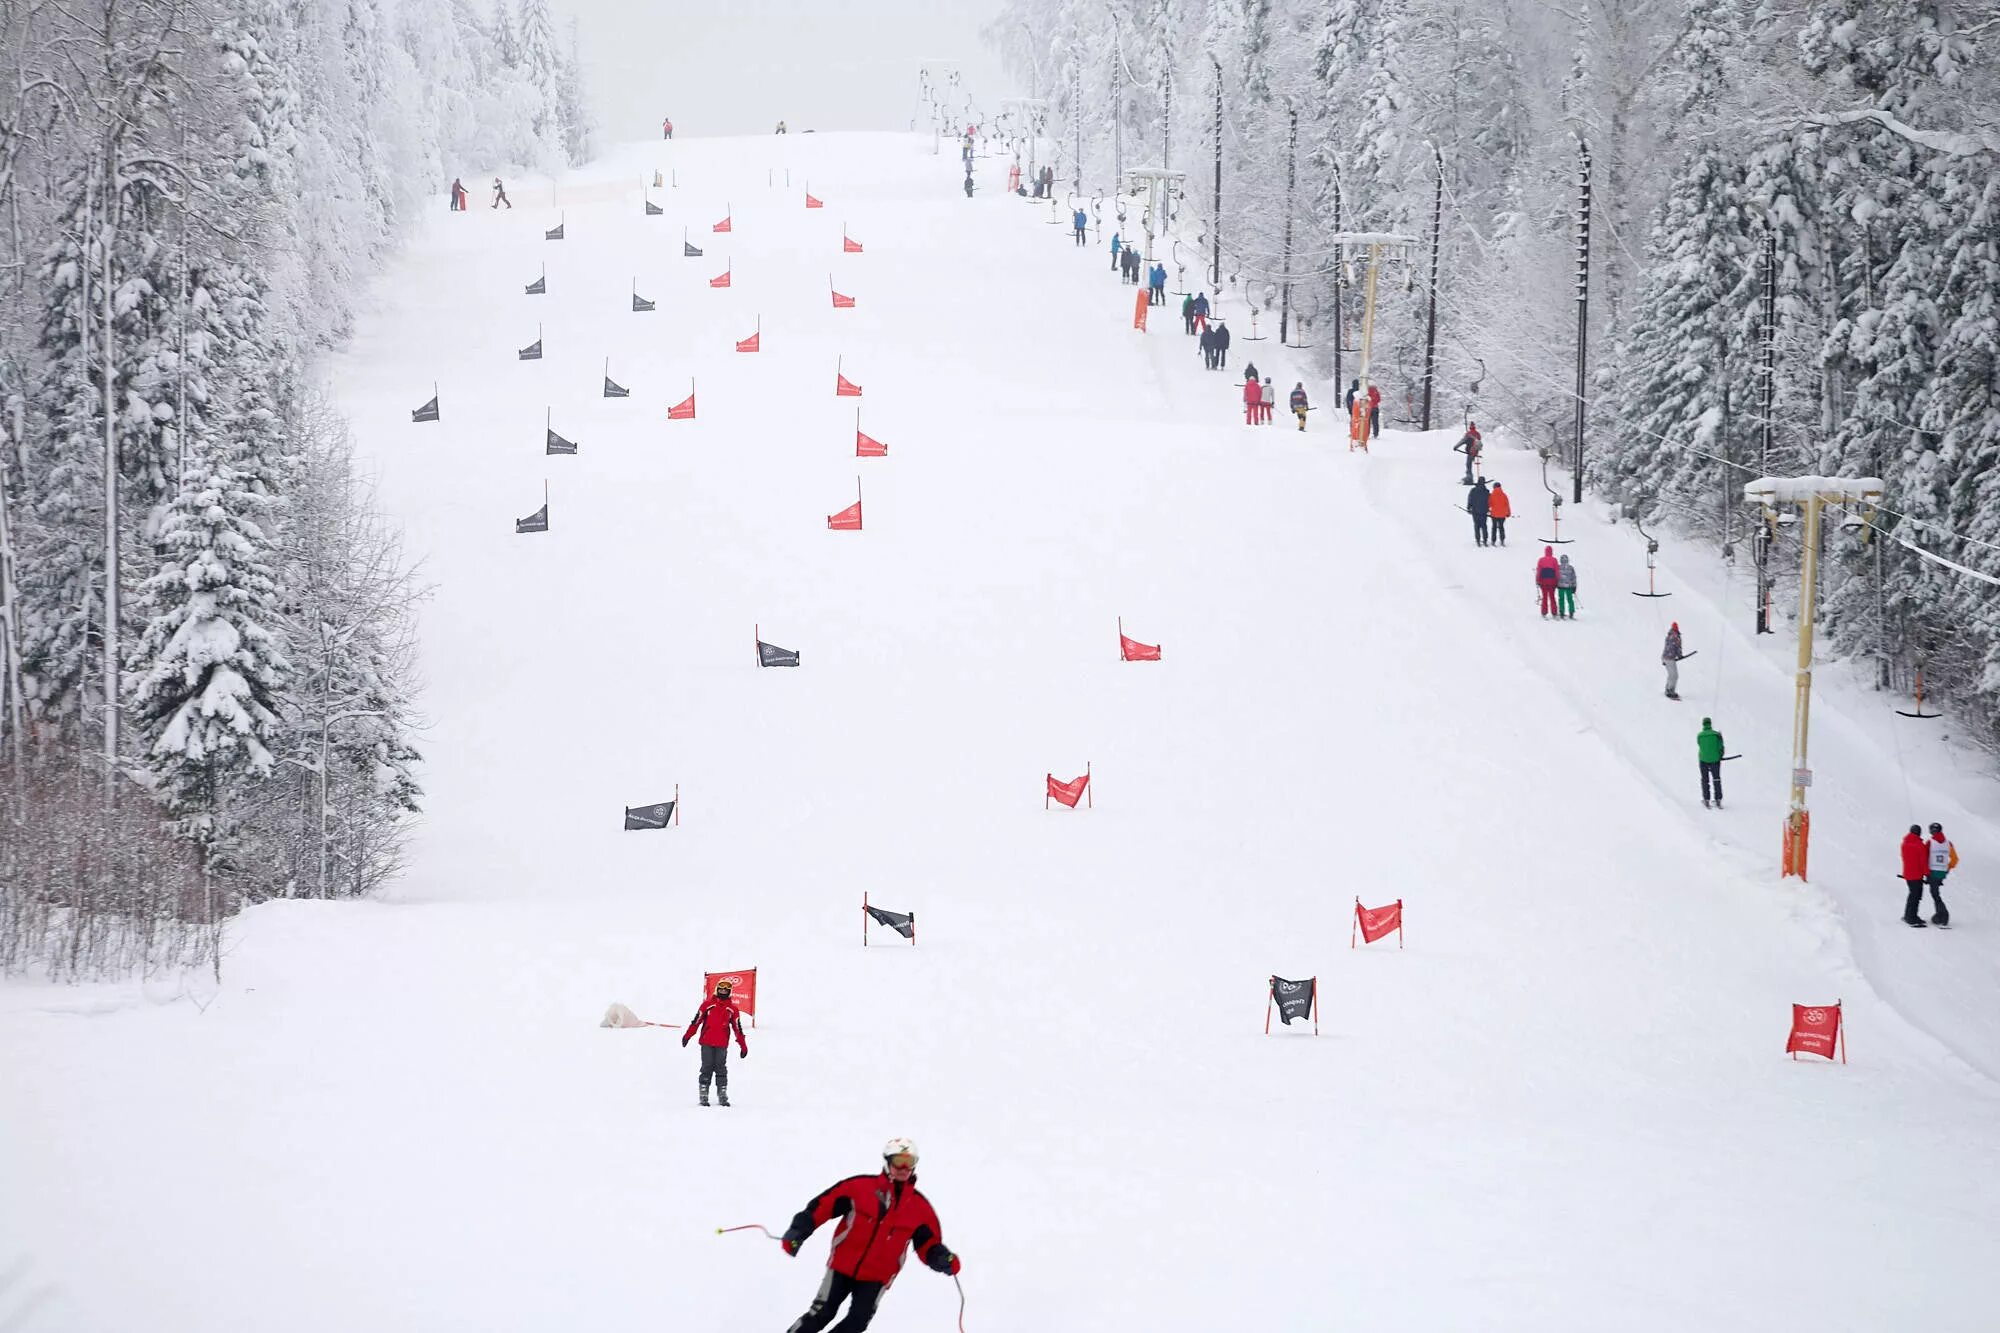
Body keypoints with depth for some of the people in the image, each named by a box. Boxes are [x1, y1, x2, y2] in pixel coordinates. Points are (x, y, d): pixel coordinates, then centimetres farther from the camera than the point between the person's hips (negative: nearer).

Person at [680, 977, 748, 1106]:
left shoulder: (732, 1008, 8)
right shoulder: (708, 1004, 2)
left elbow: (737, 1028, 10)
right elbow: (697, 1020, 1)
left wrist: (743, 1046, 8)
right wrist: (687, 1035, -4)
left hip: (722, 1044, 1)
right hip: (706, 1043, -1)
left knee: (721, 1069, 3)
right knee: (707, 1069, -1)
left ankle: (722, 1096, 7)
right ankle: (703, 1096, 2)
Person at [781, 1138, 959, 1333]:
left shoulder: (920, 1207, -2)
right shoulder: (859, 1187, -9)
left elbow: (929, 1246, 3)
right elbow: (823, 1205, -6)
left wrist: (945, 1260, -18)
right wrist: (798, 1232, -13)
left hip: (876, 1278, 2)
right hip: (842, 1266, -2)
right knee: (821, 1314, -2)